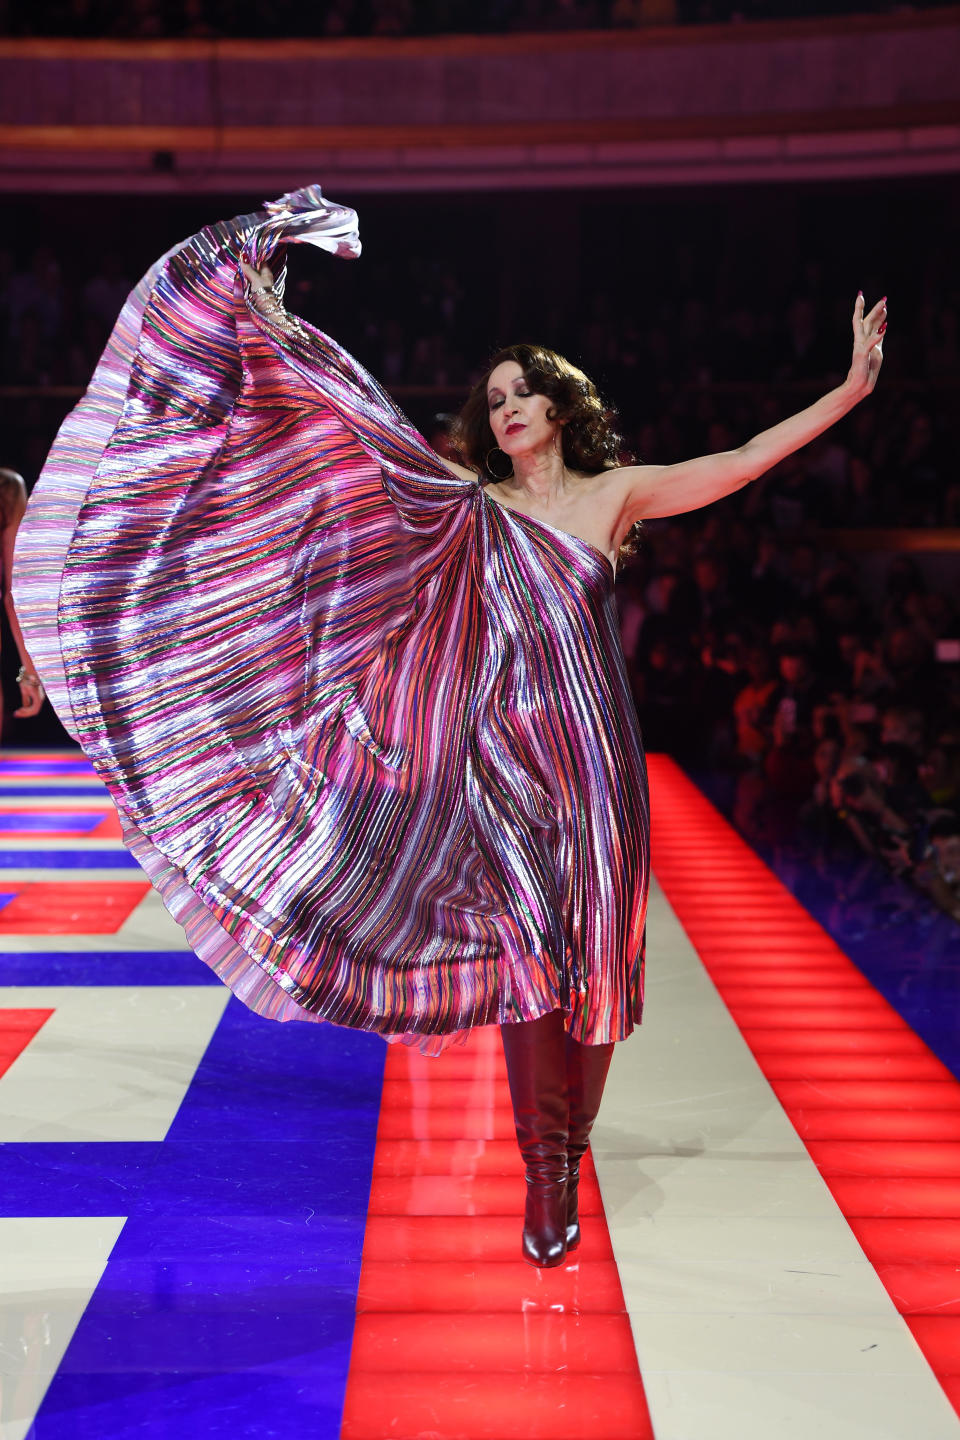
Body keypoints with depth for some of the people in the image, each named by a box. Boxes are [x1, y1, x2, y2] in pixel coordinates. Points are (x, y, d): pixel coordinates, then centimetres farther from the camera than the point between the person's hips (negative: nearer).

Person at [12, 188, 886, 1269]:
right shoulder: (472, 504, 7)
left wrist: (851, 388, -3)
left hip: (590, 759, 0)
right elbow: (358, 424, 5)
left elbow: (746, 461, 2)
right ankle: (545, 1173, 12)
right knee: (522, 953, 1)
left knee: (590, 954, 5)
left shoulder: (616, 492, 6)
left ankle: (568, 1140, 22)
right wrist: (272, 326, 1)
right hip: (503, 755, 0)